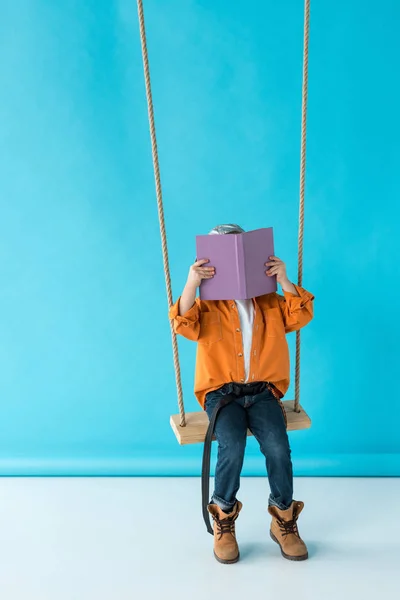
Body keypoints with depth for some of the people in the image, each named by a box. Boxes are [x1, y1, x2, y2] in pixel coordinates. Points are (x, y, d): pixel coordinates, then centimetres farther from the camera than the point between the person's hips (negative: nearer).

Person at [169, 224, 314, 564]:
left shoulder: (269, 302, 13)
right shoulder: (206, 303, 5)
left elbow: (300, 316, 1)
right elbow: (185, 326, -13)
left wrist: (284, 281, -9)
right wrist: (191, 284, -24)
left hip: (263, 391, 2)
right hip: (221, 392, -2)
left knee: (277, 445, -25)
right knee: (233, 444, -30)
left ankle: (283, 518, -2)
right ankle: (223, 518, -6)